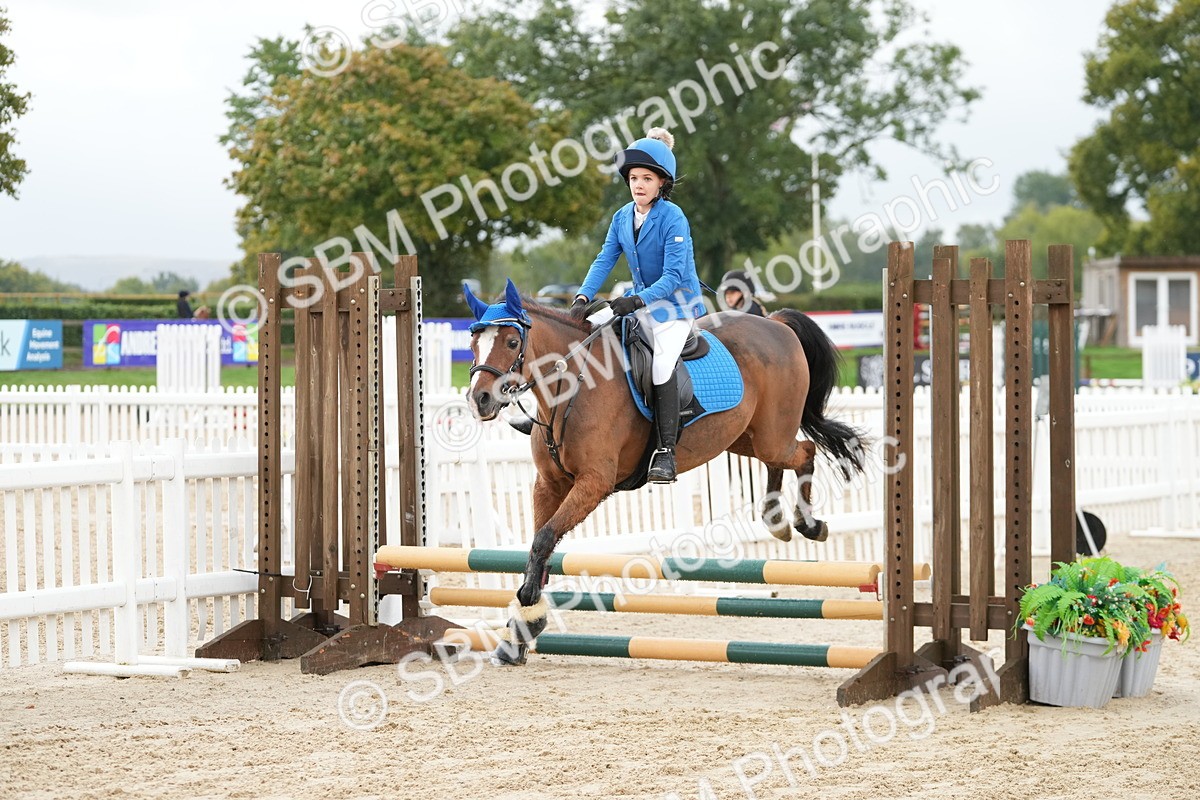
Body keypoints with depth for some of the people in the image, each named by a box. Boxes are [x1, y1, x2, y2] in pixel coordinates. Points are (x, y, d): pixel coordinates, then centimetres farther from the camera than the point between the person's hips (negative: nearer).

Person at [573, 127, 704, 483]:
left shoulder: (673, 218, -19)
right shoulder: (623, 217, 2)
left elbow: (673, 275, -24)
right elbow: (604, 261, 1)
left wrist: (638, 300, -35)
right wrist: (583, 297, -15)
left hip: (676, 303, -8)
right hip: (641, 302, 8)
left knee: (662, 365, -24)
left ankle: (665, 452, -21)